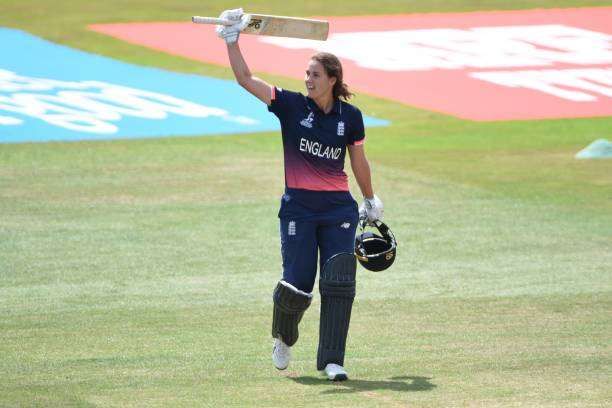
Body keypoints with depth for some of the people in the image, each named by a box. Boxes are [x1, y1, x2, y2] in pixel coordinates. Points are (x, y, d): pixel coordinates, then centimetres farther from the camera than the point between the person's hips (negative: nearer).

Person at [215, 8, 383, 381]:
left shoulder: (350, 116, 2)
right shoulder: (291, 105, -3)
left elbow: (359, 162, 15)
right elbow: (245, 78, -10)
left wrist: (371, 201, 24)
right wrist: (232, 39, -19)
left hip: (339, 209, 1)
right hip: (298, 207, -1)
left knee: (339, 284, -8)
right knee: (297, 285, -4)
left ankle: (332, 360, -2)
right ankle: (284, 337, 28)